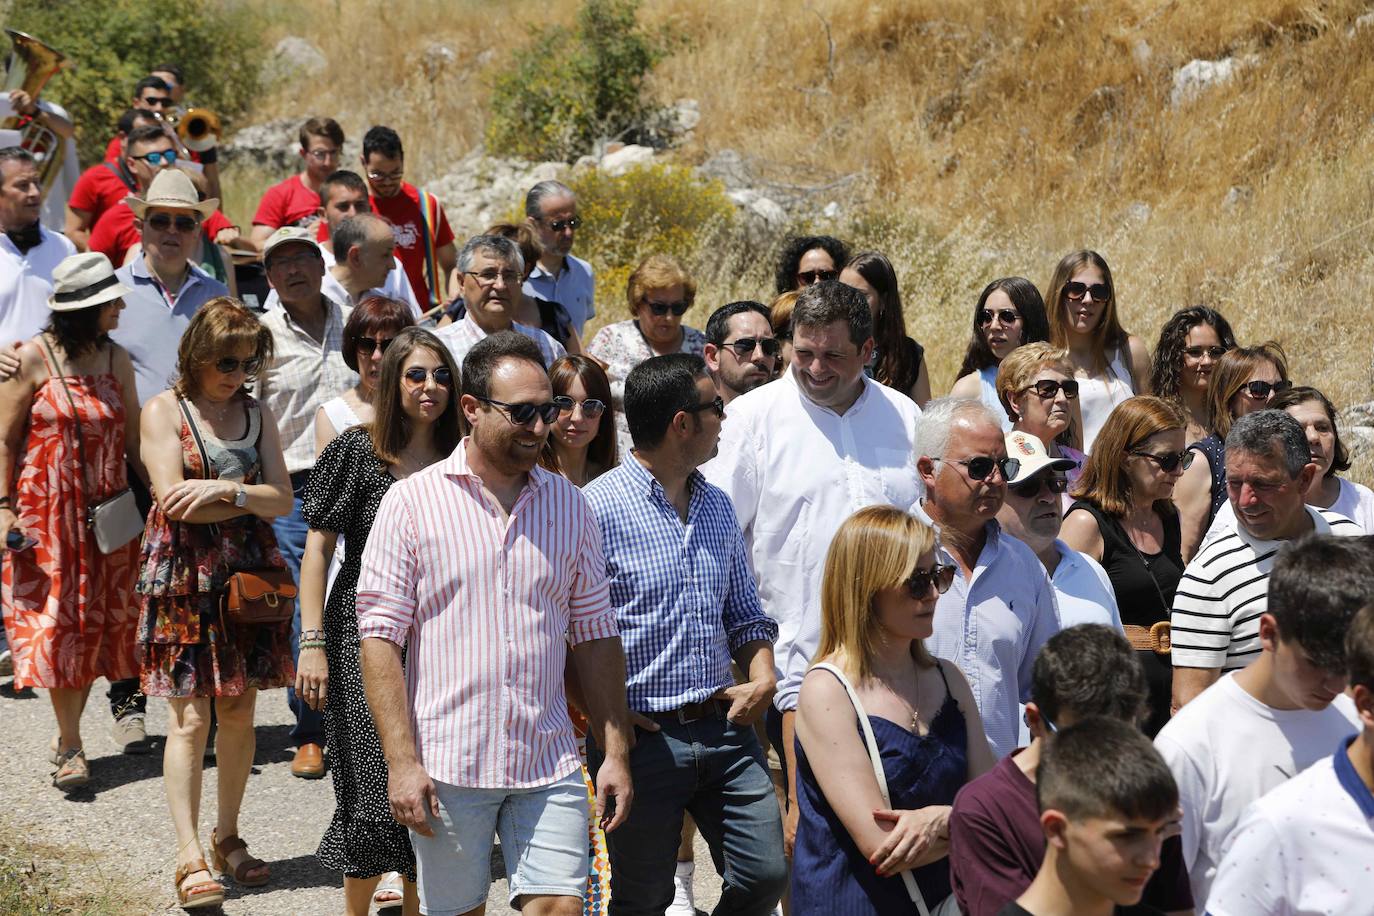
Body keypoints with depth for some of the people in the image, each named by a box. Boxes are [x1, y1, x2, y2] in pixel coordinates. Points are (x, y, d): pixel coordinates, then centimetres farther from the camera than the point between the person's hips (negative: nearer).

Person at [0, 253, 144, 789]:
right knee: (58, 623, -5)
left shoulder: (116, 360, 6)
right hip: (46, 510, -4)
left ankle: (68, 736, 17)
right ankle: (71, 749, -1)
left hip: (105, 513, 4)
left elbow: (133, 441, 10)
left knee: (97, 623, 4)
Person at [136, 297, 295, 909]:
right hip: (184, 577, -4)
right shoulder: (165, 410, 0)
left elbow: (282, 500, 4)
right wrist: (250, 498, -5)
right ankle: (189, 856, -7)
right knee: (190, 717, -7)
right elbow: (173, 500, -12)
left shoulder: (258, 415, 12)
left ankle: (228, 837, 19)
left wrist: (224, 491, -12)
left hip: (248, 575, 4)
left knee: (239, 711, 7)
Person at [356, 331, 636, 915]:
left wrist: (615, 752, 8)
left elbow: (594, 636, 13)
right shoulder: (412, 502, -3)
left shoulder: (569, 506, 9)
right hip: (446, 767, -3)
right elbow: (380, 639, -6)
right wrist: (401, 762, -12)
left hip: (549, 767, 3)